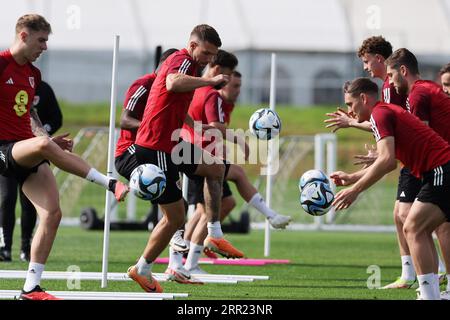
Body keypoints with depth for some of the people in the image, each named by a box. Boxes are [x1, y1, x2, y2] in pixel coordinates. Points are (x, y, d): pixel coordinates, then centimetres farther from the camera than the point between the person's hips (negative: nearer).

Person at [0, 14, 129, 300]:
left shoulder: (33, 73, 16)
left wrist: (50, 139, 18)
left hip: (26, 153, 8)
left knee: (52, 214, -5)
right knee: (42, 144, -39)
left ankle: (31, 288, 1)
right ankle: (111, 184, -40)